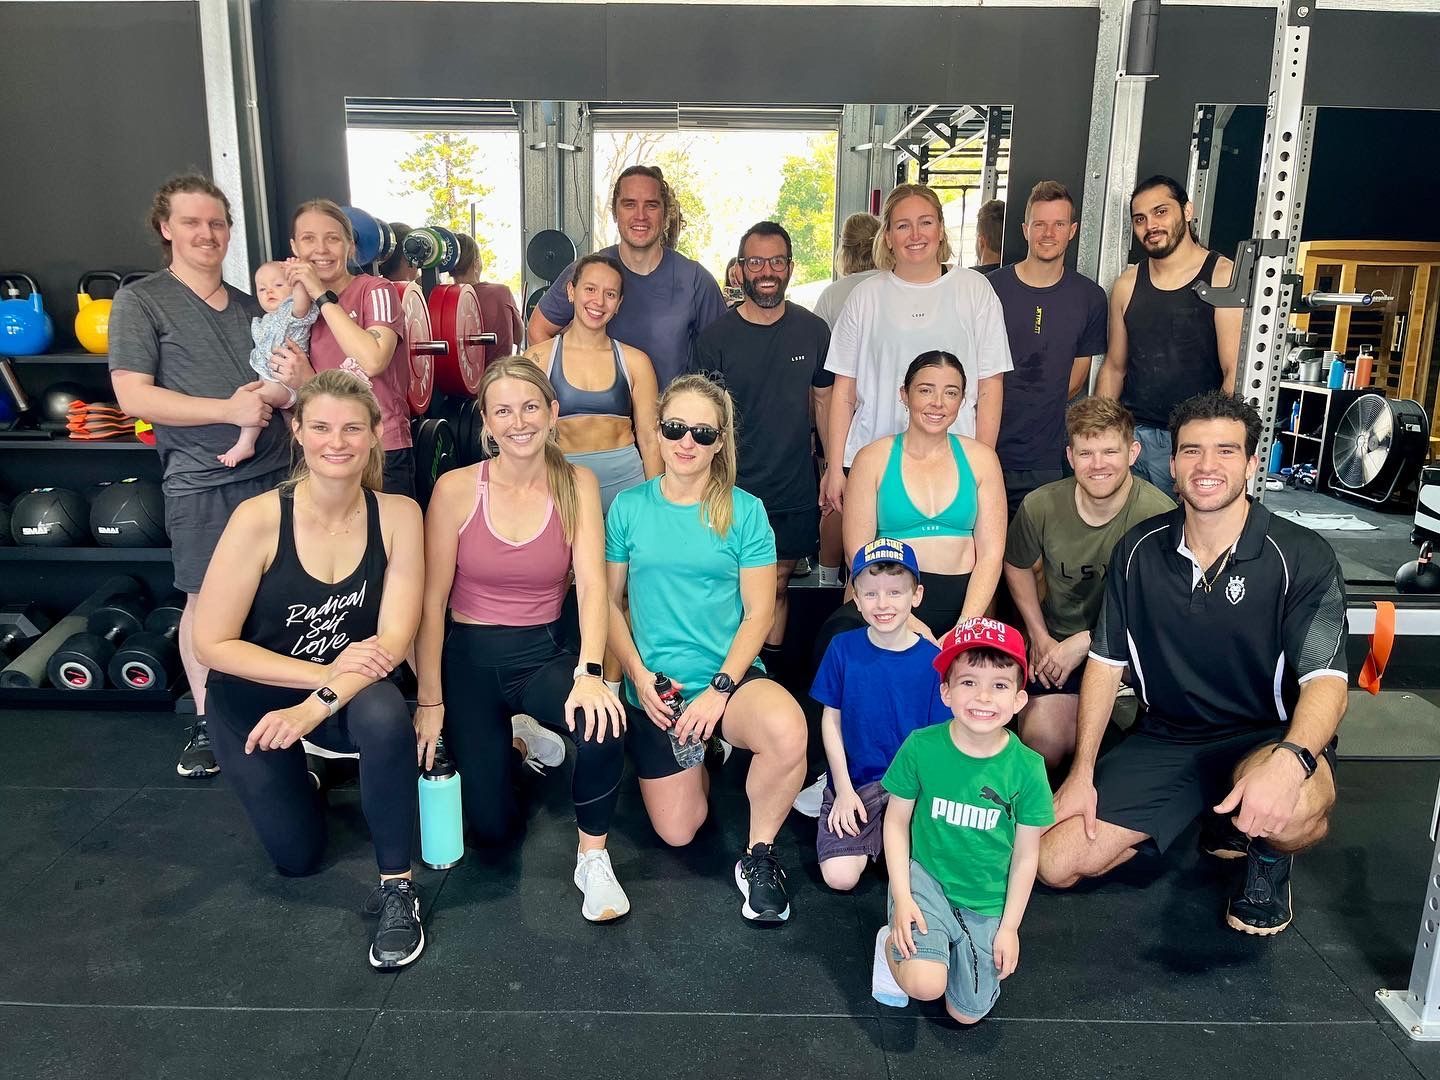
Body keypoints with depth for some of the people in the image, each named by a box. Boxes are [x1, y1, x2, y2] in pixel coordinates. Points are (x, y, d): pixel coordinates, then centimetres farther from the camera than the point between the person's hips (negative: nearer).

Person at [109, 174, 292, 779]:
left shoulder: (251, 306, 14)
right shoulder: (140, 302, -1)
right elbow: (133, 396, -10)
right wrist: (229, 410, -19)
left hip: (275, 473, 4)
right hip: (202, 484, -4)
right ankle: (206, 722, 20)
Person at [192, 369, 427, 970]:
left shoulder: (398, 515, -17)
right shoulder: (259, 519, -22)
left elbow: (394, 638, -19)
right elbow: (212, 644, -19)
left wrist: (317, 705, -32)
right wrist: (325, 672, -27)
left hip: (350, 689, 0)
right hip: (253, 698, 0)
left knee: (384, 715, -35)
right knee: (297, 855, 2)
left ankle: (397, 887, -17)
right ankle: (307, 767, 35)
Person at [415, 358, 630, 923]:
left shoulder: (577, 484, -4)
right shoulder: (456, 488, -8)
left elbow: (592, 583, -14)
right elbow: (432, 602, -6)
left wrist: (588, 672, -29)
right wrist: (429, 702, -7)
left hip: (545, 653, 0)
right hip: (469, 657, 0)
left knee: (602, 721, -33)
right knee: (491, 827, -1)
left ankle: (592, 858, -8)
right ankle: (514, 741, 33)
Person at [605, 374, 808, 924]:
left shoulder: (744, 511, -4)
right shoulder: (629, 507, 0)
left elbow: (758, 611, -5)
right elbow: (610, 600, 3)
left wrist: (720, 690, -14)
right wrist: (639, 676, -9)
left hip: (730, 675, -1)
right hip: (653, 688, 2)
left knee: (788, 733, -35)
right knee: (678, 833, 4)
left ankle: (758, 855, -8)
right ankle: (698, 760, 38)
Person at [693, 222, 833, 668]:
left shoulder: (813, 331, 3)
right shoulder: (716, 336, -5)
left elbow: (824, 401, 11)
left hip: (795, 489, 2)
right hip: (733, 489, -2)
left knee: (778, 583, 13)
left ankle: (772, 673, 27)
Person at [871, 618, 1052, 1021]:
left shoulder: (1027, 768, -14)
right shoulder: (921, 747, -16)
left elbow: (1026, 855, -3)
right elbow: (897, 821, -4)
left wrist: (1009, 927, 0)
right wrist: (902, 898, -10)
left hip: (987, 903, 2)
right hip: (926, 878, -2)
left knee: (967, 1014, 6)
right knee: (926, 986, -23)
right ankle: (892, 942, 9)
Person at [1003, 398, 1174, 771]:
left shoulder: (1160, 515, -19)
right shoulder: (1041, 505, -8)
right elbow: (1017, 566, 13)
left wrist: (1084, 642, -16)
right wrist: (1039, 636, 6)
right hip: (1055, 644, 3)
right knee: (1039, 737, -18)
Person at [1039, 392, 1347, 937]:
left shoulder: (1301, 557, -12)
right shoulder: (1139, 550, -1)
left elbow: (1325, 683, -19)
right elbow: (1106, 662, 4)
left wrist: (1290, 759, -41)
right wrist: (1083, 773, -3)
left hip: (1264, 737, -3)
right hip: (1162, 738, 3)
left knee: (1294, 811, -40)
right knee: (1056, 863, -9)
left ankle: (1269, 857, 2)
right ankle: (1195, 812, 16)